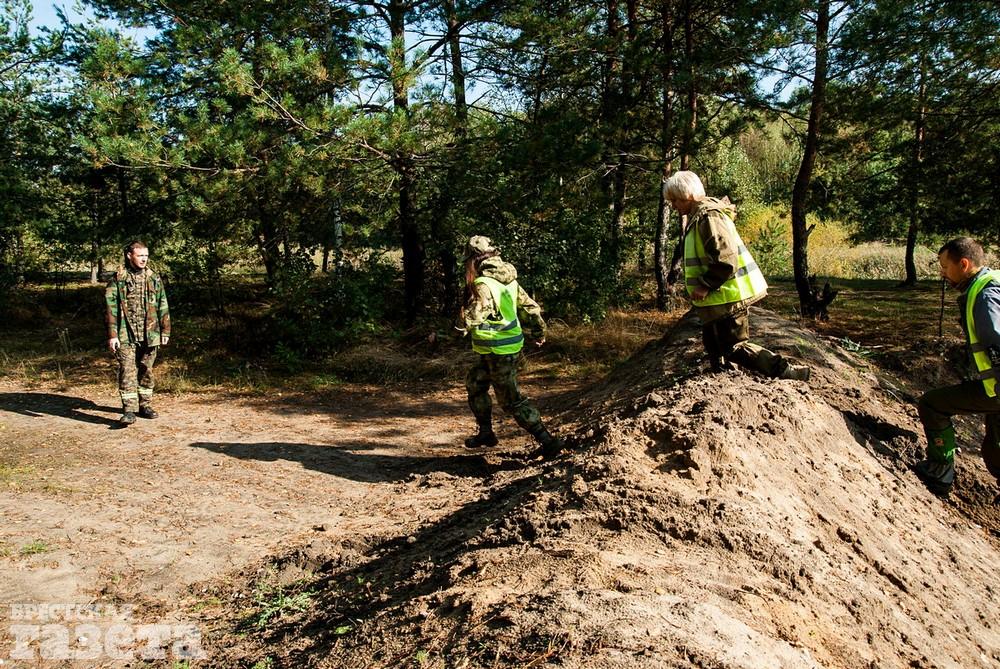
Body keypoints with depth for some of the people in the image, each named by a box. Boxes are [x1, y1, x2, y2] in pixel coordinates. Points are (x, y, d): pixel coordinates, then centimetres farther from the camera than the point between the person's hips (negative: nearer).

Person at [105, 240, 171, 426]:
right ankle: (129, 410, -7)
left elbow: (163, 307, 12)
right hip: (125, 335, -3)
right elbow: (111, 309, -3)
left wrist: (165, 330, 9)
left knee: (146, 371, 11)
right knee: (127, 372, -8)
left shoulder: (154, 278, 8)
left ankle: (145, 405, 23)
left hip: (150, 335, 3)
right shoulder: (118, 280, -1)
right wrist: (112, 335, -9)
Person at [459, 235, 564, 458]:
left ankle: (548, 441, 1)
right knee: (474, 384, 24)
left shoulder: (483, 284, -21)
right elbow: (530, 307, 12)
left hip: (499, 353, -9)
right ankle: (486, 433, 35)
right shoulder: (510, 280, 6)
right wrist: (538, 332, 26)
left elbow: (472, 318, -28)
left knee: (511, 400, 0)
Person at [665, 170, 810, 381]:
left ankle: (787, 372, -1)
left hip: (728, 297, -11)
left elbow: (725, 258, -27)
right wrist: (704, 285, 13)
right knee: (714, 345, 19)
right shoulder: (699, 217, 14)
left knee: (734, 347, -5)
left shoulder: (709, 216, -19)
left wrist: (706, 285, -21)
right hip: (718, 298, 11)